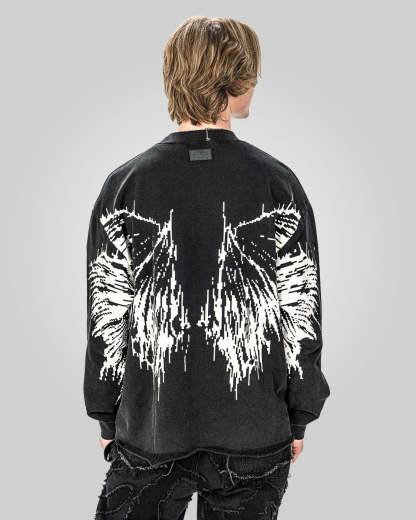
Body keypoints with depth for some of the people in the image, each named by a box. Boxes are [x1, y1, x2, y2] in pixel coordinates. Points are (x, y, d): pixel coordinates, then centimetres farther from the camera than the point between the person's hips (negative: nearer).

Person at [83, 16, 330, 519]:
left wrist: (107, 420, 8)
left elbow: (106, 321, -4)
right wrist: (297, 421, 7)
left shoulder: (124, 185, -7)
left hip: (149, 428, 0)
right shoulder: (279, 184, -8)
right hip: (255, 437, 1)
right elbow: (303, 317, -5)